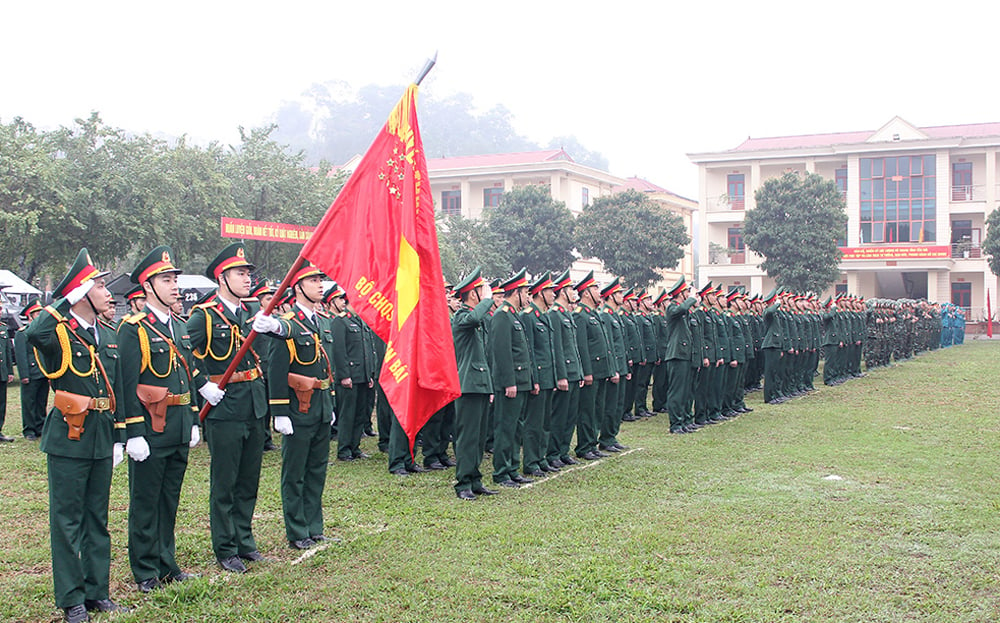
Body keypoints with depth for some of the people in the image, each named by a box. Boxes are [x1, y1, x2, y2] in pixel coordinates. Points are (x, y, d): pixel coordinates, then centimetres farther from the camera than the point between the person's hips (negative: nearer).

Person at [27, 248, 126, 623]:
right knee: (67, 519, 2)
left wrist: (118, 436, 13)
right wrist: (63, 302, -20)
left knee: (97, 518, 13)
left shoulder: (109, 338, 12)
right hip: (68, 438, -6)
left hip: (101, 440, 6)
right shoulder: (60, 333, -7)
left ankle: (96, 591, 24)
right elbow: (33, 334, -33)